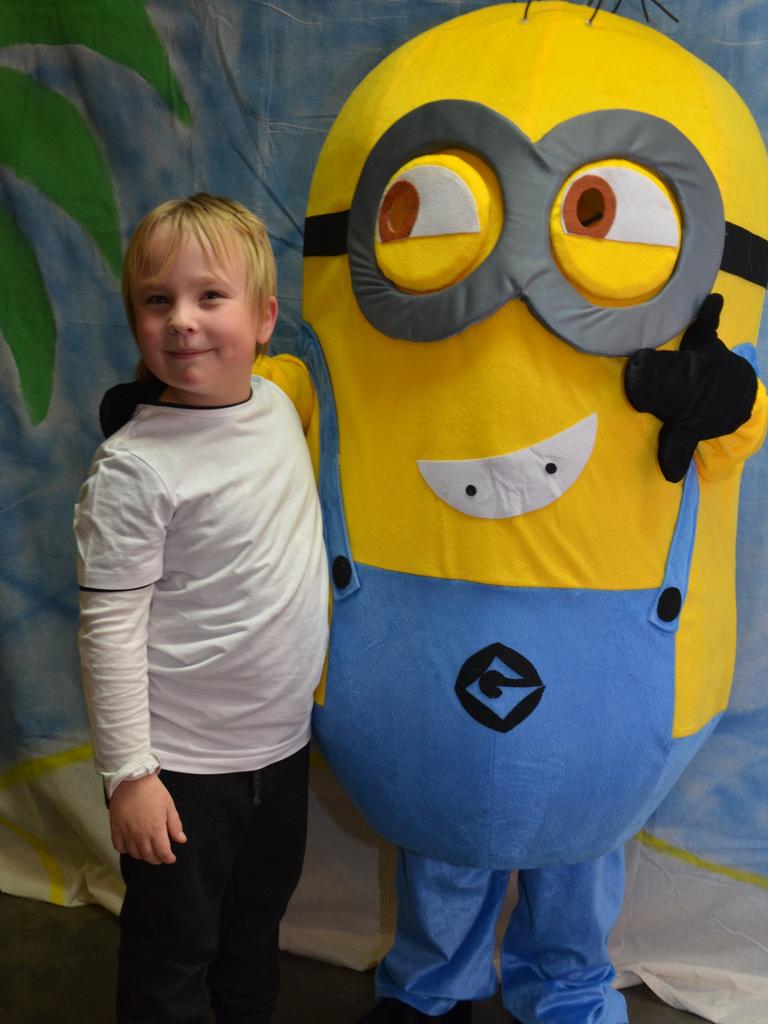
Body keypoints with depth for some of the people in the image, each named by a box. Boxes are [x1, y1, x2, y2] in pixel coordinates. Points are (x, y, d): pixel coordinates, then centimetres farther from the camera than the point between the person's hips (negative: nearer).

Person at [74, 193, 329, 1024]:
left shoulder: (279, 406, -1)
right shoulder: (134, 468, -21)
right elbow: (110, 629, -18)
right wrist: (128, 772, -17)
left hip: (283, 743, 6)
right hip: (183, 767, -6)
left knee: (257, 929, 26)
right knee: (173, 955, 12)